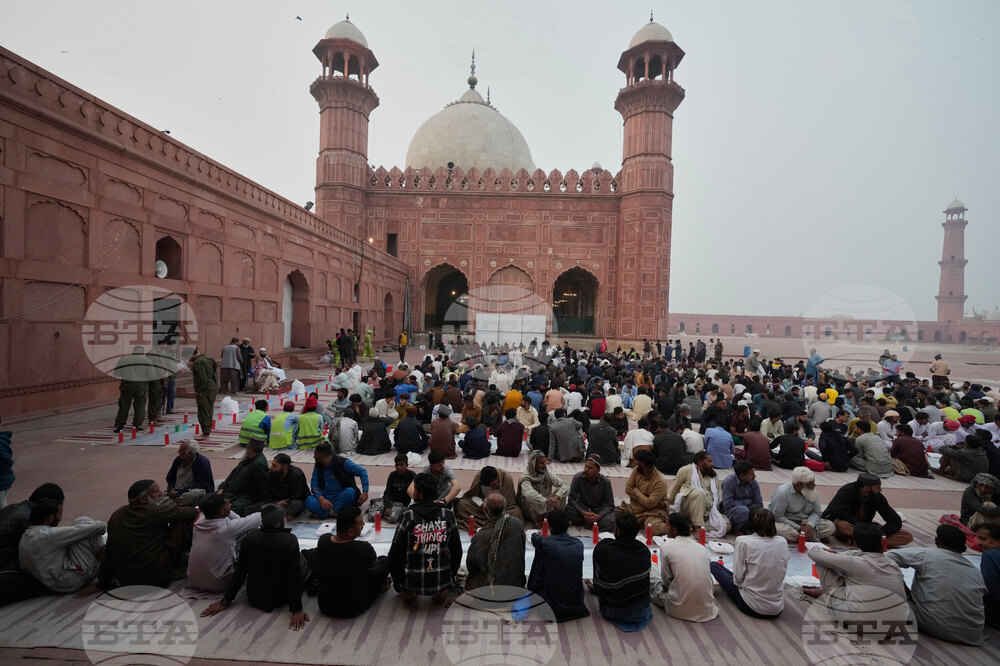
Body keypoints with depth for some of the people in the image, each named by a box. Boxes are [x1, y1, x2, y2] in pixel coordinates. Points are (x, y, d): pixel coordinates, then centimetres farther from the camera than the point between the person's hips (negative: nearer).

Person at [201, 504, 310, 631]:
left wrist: (225, 601, 6)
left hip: (254, 598, 4)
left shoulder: (249, 538, -14)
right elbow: (294, 577, -24)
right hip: (279, 599, -4)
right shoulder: (290, 540, -27)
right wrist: (296, 610, -18)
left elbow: (239, 573, -6)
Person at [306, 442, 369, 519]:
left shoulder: (343, 463, -9)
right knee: (309, 500, -26)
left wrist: (365, 492, -20)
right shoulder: (317, 466, 4)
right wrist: (321, 499, -21)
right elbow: (314, 485, 0)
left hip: (342, 497, -3)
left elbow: (362, 471, -9)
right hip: (325, 498, 3)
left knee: (350, 492, -34)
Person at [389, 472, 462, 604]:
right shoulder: (448, 515, -8)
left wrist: (396, 582, 11)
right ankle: (443, 590, 11)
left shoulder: (408, 516, -13)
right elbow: (457, 550, 1)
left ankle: (406, 591, 11)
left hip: (412, 581, 0)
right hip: (442, 580, 0)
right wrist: (451, 577, 18)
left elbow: (395, 552, -6)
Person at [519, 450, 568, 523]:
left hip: (546, 506, 4)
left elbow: (566, 485, -17)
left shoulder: (548, 474, -7)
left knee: (561, 490, -15)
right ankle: (538, 520, -11)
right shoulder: (526, 477, -22)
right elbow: (528, 494, -42)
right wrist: (546, 501, -52)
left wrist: (556, 497, -36)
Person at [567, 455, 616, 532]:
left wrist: (598, 516, -29)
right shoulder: (578, 477, -17)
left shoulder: (605, 482, -15)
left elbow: (610, 505, -11)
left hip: (599, 509, 0)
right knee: (567, 509, -31)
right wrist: (583, 513, -29)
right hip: (582, 507, 0)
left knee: (610, 522, -31)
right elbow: (571, 499, -14)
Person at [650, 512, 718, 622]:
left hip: (681, 609, -3)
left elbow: (666, 581, -3)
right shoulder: (701, 547, 3)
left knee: (651, 573, 14)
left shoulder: (666, 547, -10)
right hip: (707, 608, 3)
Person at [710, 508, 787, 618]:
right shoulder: (783, 542, -4)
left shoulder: (743, 542, -15)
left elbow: (738, 577, -12)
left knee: (713, 566, 15)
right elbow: (781, 574, 7)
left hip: (752, 608, -5)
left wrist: (739, 582, 11)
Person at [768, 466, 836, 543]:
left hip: (805, 523, 5)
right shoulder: (782, 493, -21)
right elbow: (777, 516, -21)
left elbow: (816, 513, 1)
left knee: (830, 526, -11)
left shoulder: (812, 492, -1)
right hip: (787, 523, -5)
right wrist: (799, 528, -23)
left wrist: (809, 526, -20)